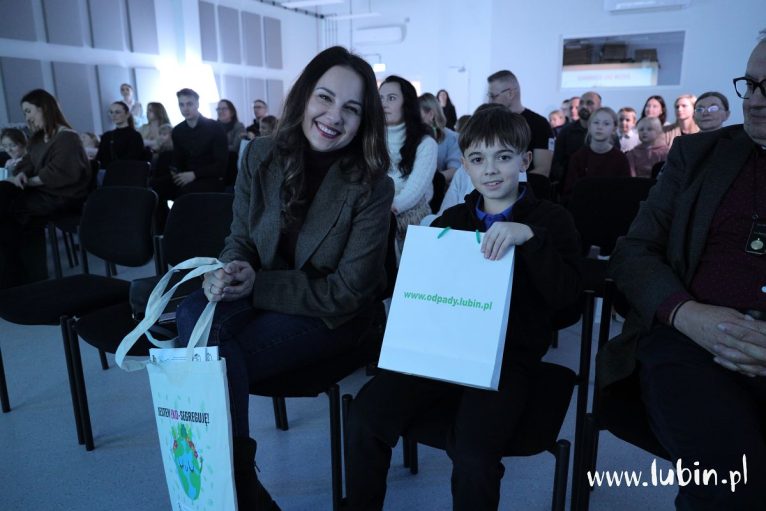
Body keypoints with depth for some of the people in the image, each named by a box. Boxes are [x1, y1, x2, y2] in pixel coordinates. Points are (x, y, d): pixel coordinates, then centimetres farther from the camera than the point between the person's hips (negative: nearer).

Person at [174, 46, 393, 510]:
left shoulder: (371, 186, -17)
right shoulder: (263, 156, -4)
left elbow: (346, 291, -17)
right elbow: (241, 238, 4)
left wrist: (256, 285, -22)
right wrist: (228, 272, -20)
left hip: (331, 315, -4)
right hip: (260, 294, 5)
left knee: (221, 355, -26)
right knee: (194, 315, -26)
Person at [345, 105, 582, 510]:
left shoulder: (551, 219, 3)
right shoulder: (451, 220, 15)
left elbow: (565, 296, -10)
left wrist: (530, 236, -23)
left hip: (507, 357, -3)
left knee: (473, 453, -26)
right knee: (365, 417, -14)